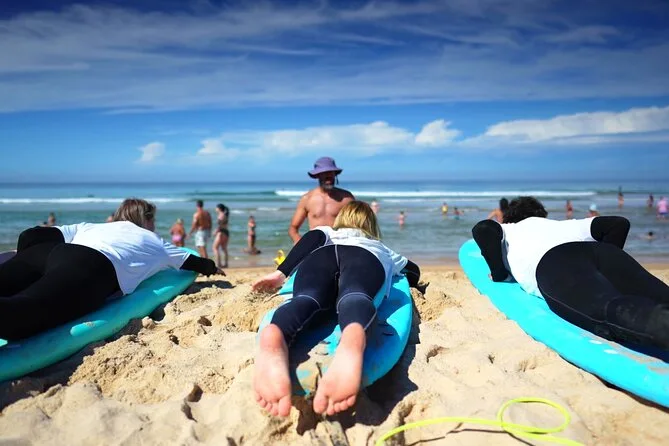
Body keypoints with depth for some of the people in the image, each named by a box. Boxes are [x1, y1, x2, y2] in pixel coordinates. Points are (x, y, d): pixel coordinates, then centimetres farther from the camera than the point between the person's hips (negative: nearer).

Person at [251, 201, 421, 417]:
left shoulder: (327, 232, 44)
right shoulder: (381, 248, 48)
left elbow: (312, 237, 21)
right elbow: (414, 270, 52)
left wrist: (281, 273, 16)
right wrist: (394, 281, 70)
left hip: (320, 255, 1)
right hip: (367, 256, 0)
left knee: (306, 298, -29)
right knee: (354, 296, -32)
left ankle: (275, 336, -65)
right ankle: (353, 337, -70)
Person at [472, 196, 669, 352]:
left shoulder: (507, 230, 34)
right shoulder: (564, 224, 45)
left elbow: (483, 229, 9)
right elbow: (620, 223, 36)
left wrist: (498, 274, 19)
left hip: (552, 263, -4)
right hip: (602, 253, 5)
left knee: (611, 314, -33)